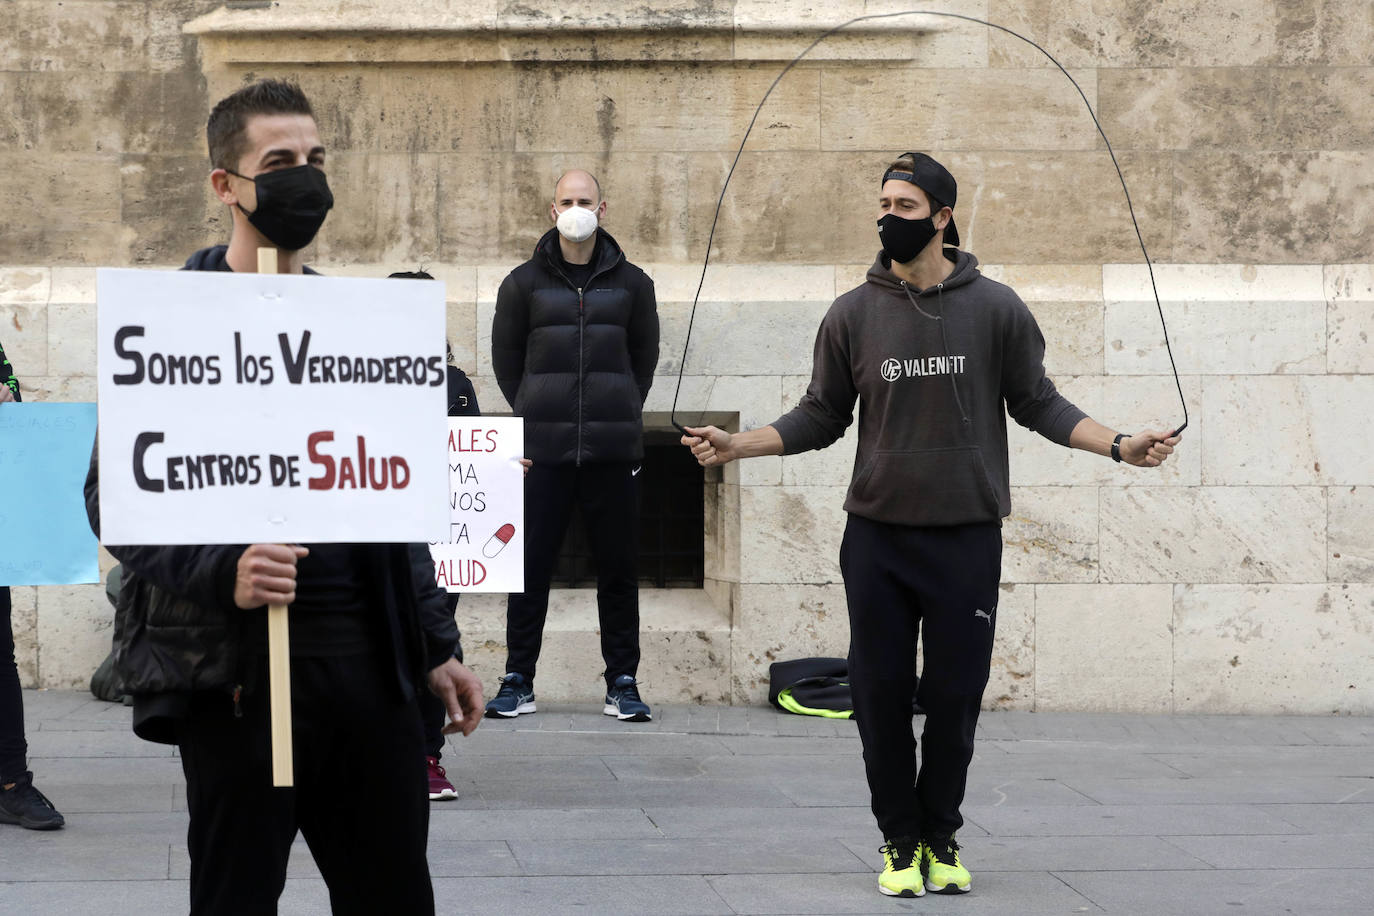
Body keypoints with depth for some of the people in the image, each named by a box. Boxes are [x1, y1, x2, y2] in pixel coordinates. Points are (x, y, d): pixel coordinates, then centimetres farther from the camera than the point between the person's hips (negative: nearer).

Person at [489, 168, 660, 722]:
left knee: (618, 569, 3)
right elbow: (505, 357, 13)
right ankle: (518, 681, 10)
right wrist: (536, 413, 9)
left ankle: (622, 683, 11)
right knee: (530, 567, 1)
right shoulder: (525, 283, 5)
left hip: (613, 450, 1)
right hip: (542, 450, -1)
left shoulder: (631, 283, 8)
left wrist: (618, 415, 13)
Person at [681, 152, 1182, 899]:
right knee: (881, 696, 4)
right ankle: (899, 842, 19)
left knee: (954, 698, 5)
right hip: (878, 537, 1)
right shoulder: (853, 314, 3)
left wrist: (1119, 445, -6)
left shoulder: (995, 309, 0)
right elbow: (821, 418, 8)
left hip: (966, 536, -1)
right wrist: (736, 446, -3)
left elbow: (1038, 404, 5)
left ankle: (941, 839, 23)